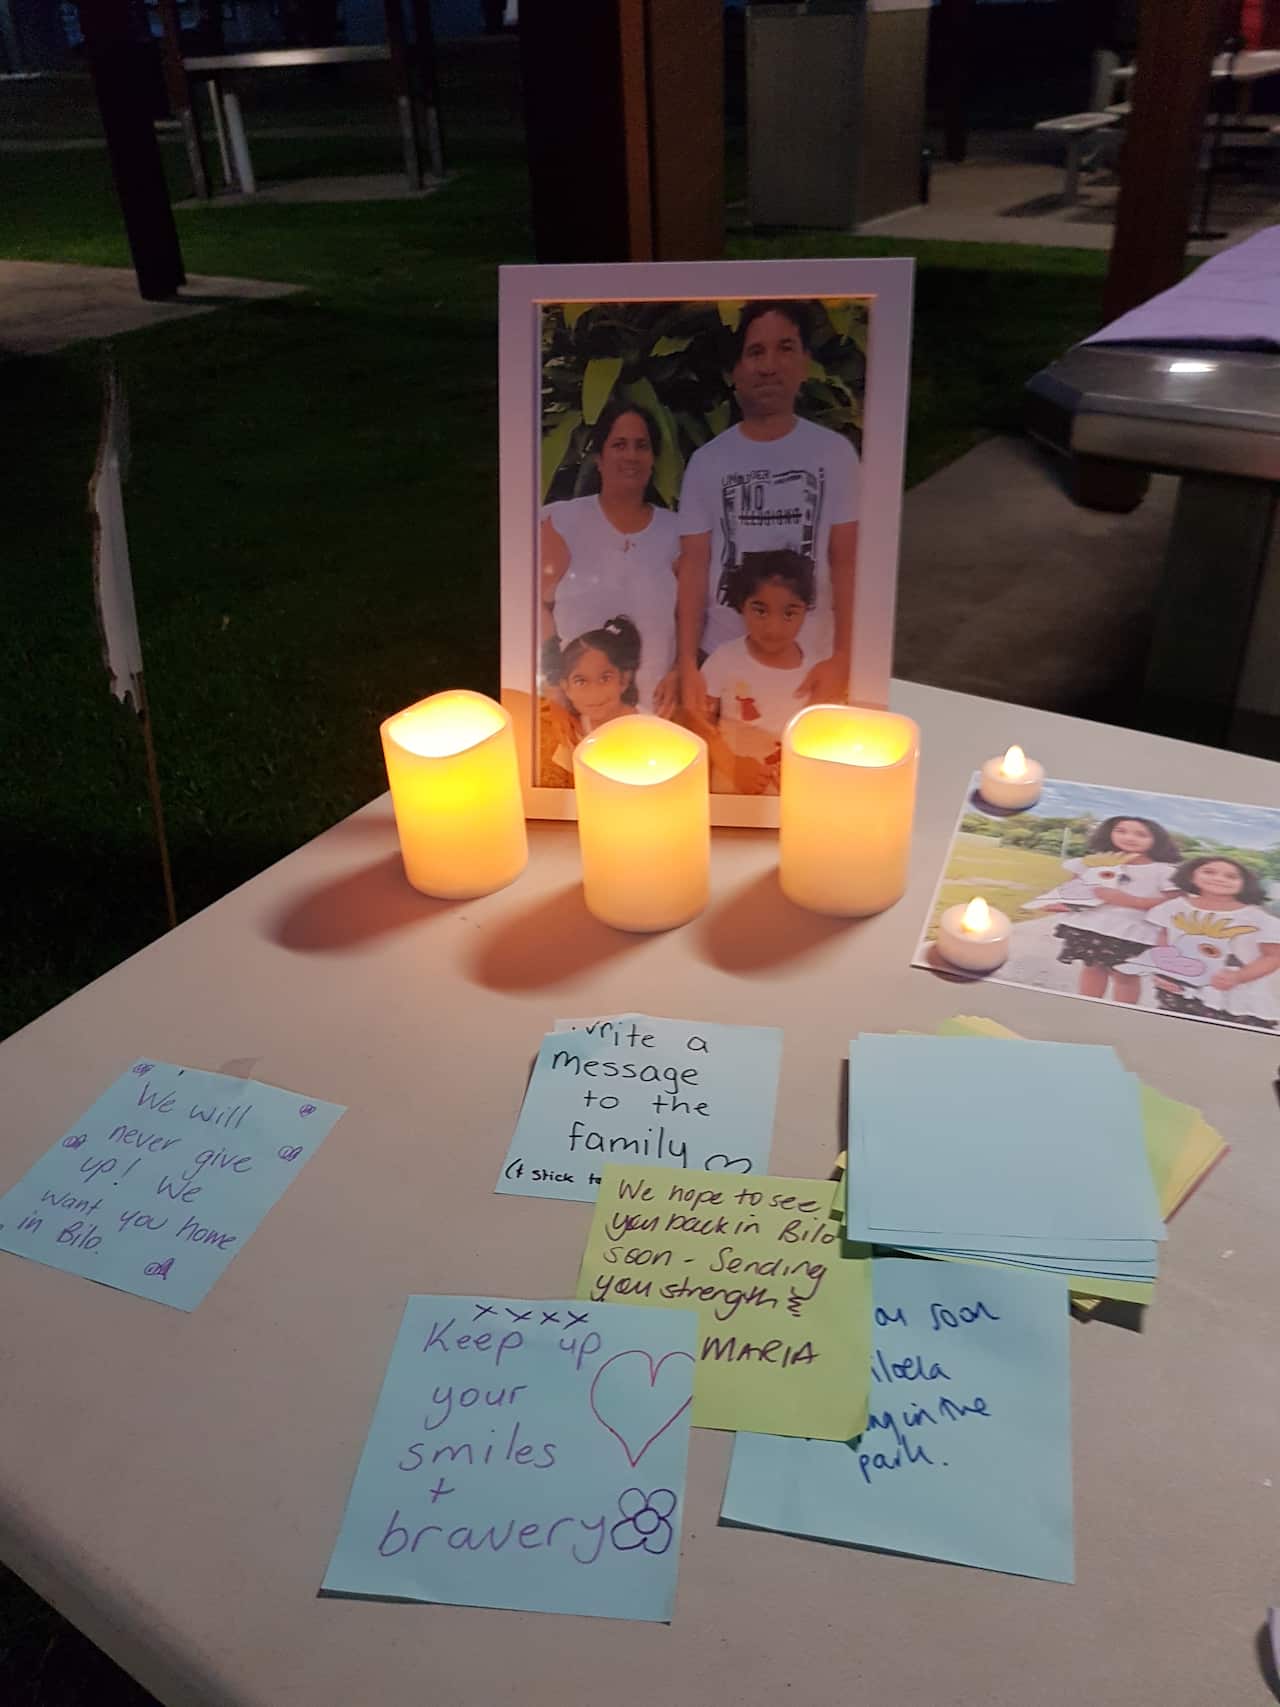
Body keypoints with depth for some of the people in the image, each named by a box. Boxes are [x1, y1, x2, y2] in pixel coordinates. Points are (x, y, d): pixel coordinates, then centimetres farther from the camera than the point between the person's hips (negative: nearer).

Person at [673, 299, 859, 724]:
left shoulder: (835, 453, -2)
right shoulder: (707, 461, -1)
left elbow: (846, 563, -3)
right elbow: (693, 568, -2)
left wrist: (842, 657, -12)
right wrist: (688, 665, -8)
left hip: (810, 661, 0)